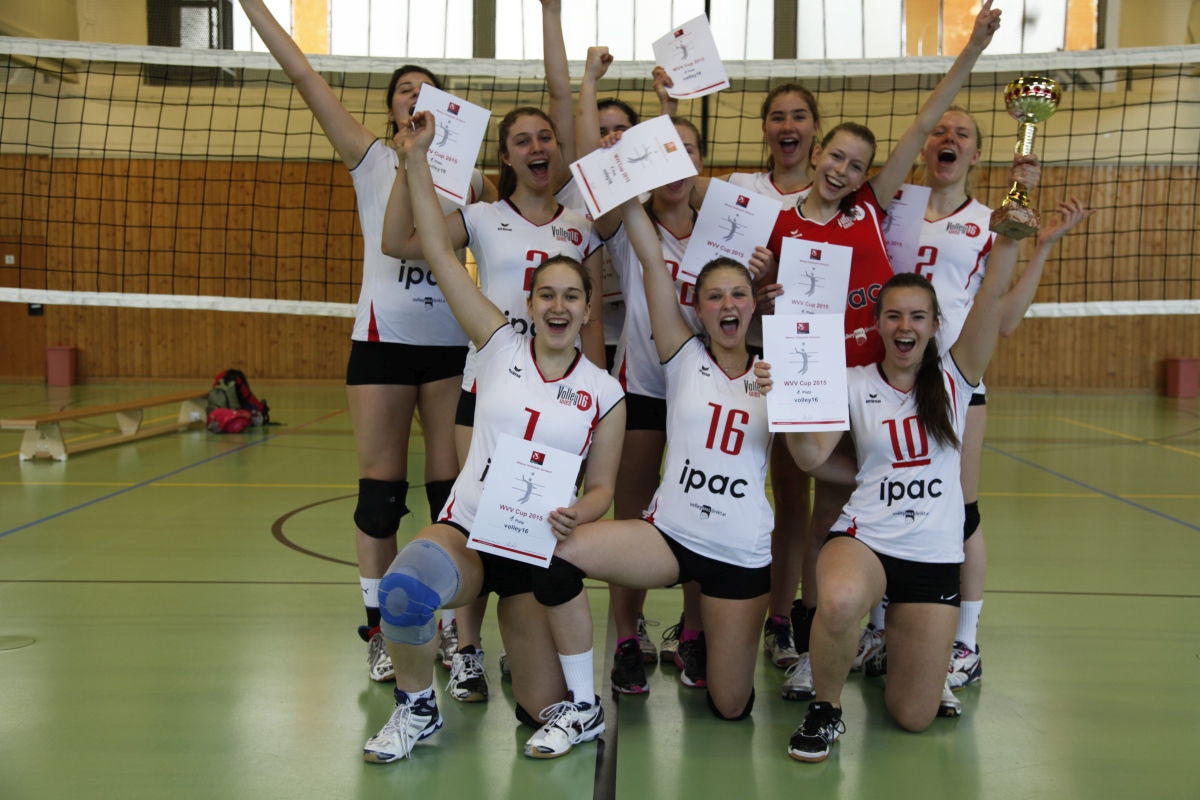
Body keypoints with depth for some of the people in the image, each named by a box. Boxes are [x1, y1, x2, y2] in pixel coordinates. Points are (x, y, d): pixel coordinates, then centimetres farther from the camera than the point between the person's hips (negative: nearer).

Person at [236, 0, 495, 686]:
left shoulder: (469, 176, 11)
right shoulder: (373, 161, 7)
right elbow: (303, 74, 2)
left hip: (453, 341, 1)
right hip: (384, 339, -1)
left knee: (453, 485, 3)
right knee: (381, 487, 1)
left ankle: (456, 624, 16)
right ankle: (380, 630, 13)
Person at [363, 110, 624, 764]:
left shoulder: (604, 392, 2)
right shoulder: (500, 346, 0)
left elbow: (601, 487, 4)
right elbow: (440, 252, -4)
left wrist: (578, 513, -19)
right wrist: (416, 158, -8)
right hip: (467, 530, -1)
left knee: (546, 710, -2)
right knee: (403, 590, -37)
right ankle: (416, 707, -5)